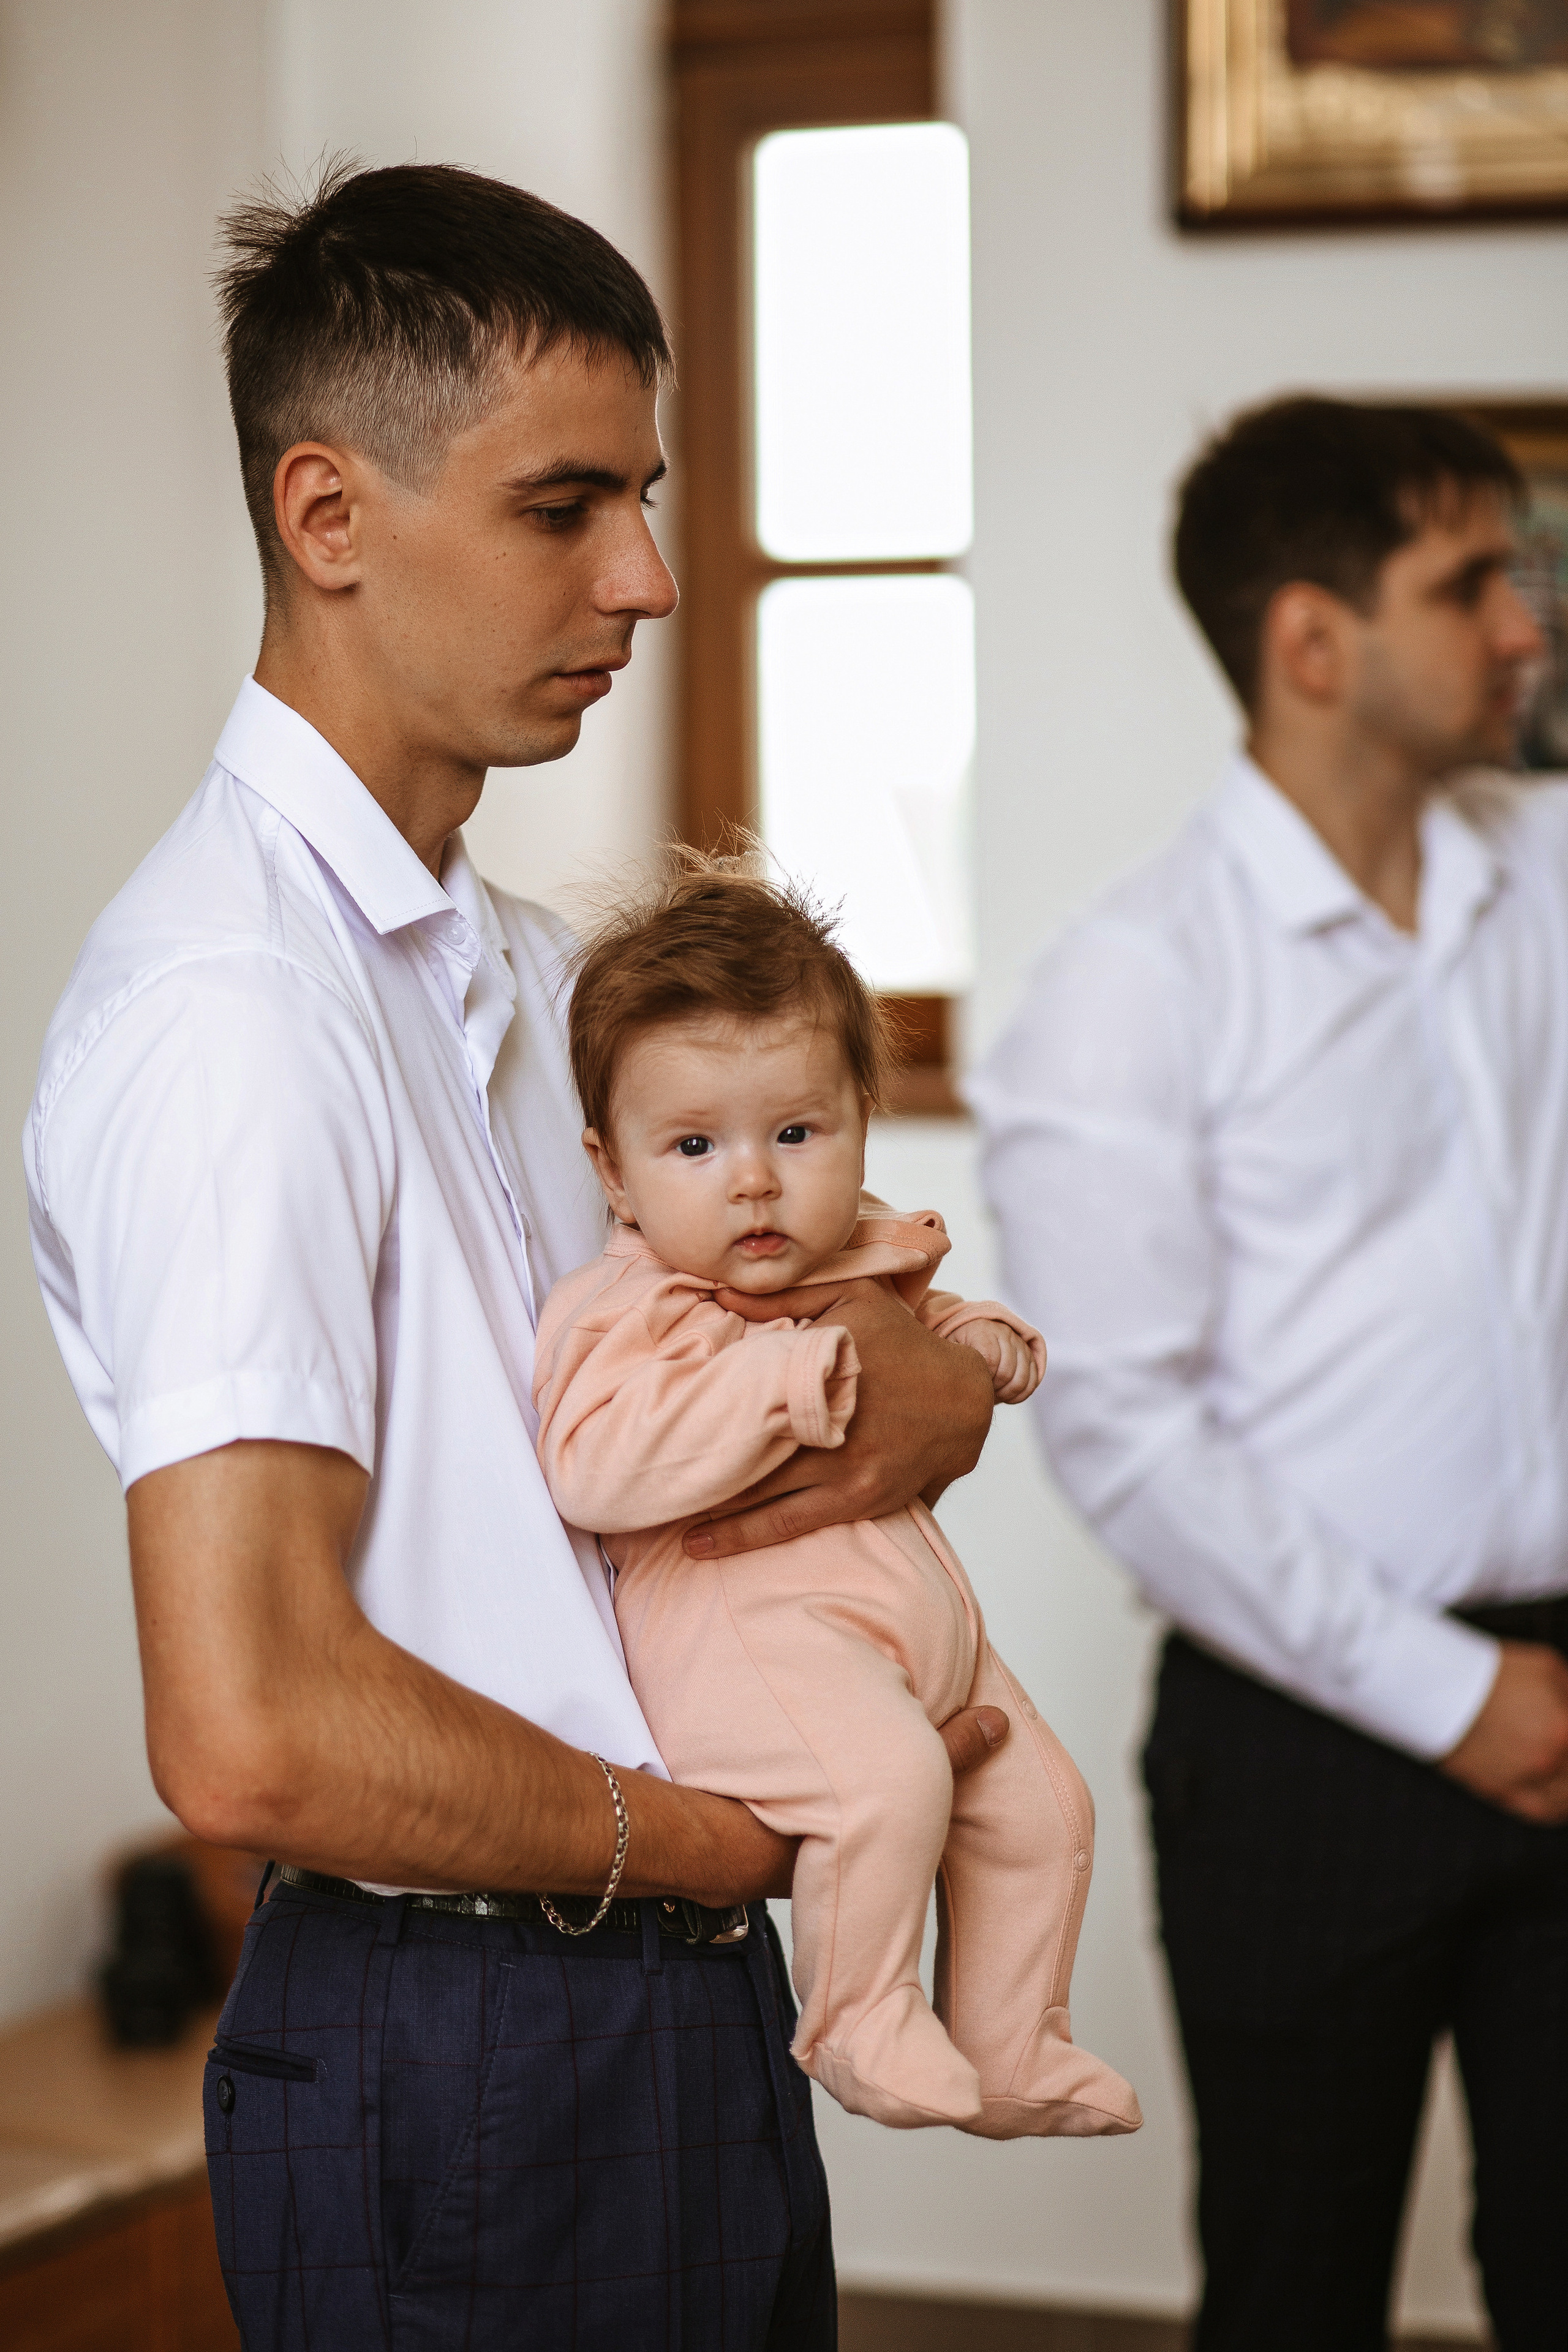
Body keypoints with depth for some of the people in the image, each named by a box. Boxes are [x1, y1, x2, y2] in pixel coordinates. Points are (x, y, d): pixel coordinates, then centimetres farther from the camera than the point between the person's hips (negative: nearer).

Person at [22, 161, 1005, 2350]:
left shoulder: (519, 964, 11)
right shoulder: (227, 1000, -19)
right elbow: (253, 1738, -27)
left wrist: (916, 1375, -4)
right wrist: (705, 1837, -12)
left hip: (685, 2000, 9)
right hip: (455, 2065, -9)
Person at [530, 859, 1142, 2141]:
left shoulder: (869, 1255, 13)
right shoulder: (626, 1310, -13)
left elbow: (924, 1321, 36)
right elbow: (597, 1466, -31)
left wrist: (986, 1342, 10)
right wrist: (801, 1378, -27)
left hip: (920, 1623, 9)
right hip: (742, 1629, -9)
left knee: (1040, 1805, 15)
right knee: (886, 1773, -33)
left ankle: (1011, 2057, 33)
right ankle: (858, 2024, -11)